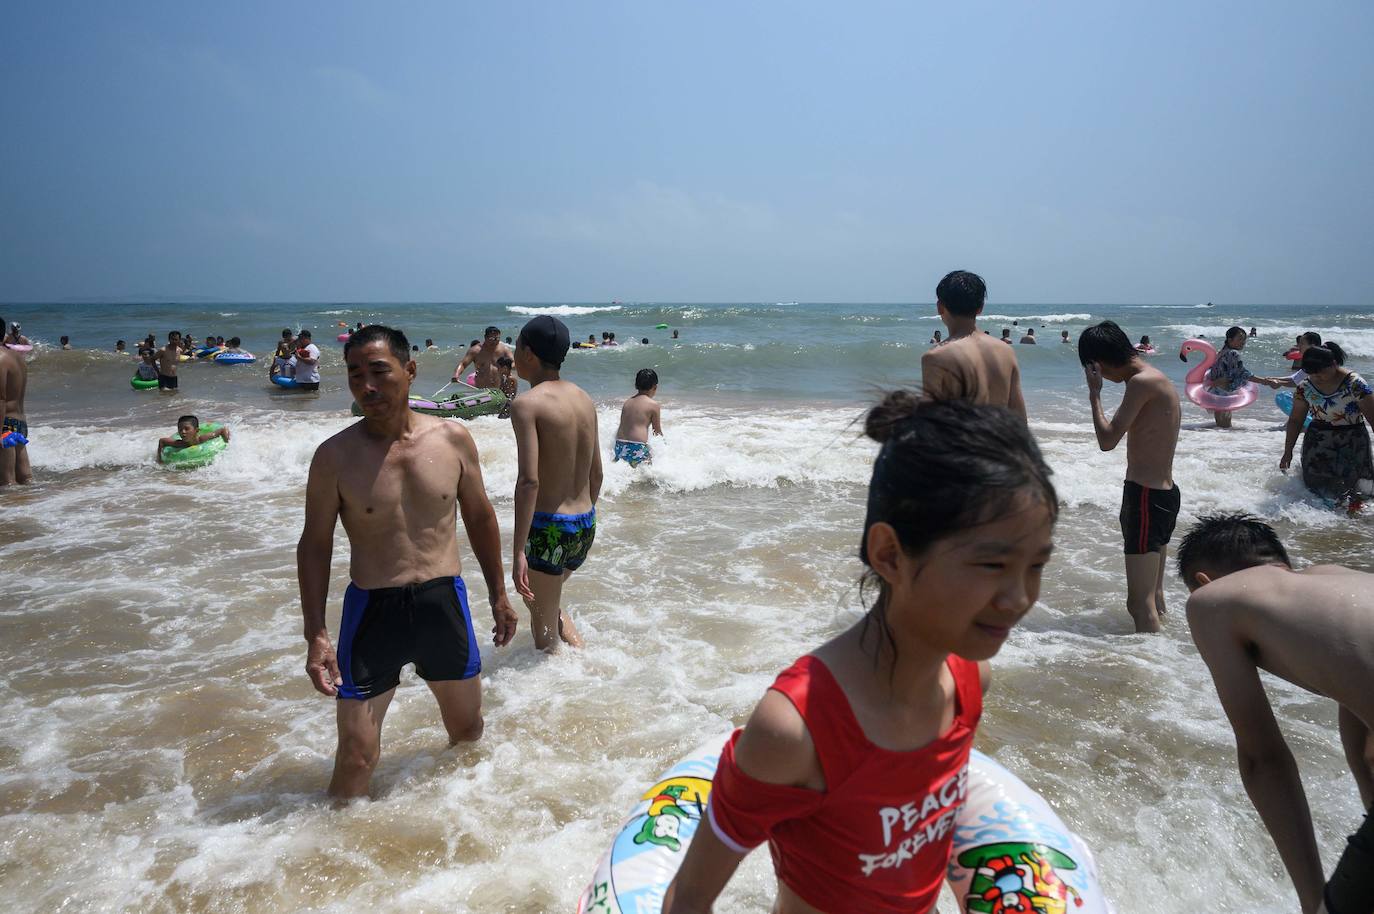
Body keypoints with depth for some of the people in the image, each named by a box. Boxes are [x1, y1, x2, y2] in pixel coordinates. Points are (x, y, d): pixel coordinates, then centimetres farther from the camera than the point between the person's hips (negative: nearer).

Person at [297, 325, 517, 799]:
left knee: (468, 729, 20)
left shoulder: (453, 439, -3)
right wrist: (316, 634, -7)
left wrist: (498, 595, 12)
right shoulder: (335, 456, -9)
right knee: (356, 756, 0)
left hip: (444, 601, 3)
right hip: (371, 609, -2)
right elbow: (315, 545, -1)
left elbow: (480, 518, 9)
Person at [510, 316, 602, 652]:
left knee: (544, 635, 12)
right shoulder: (585, 399, 6)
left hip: (548, 528, -7)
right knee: (543, 598, 32)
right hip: (586, 526, 7)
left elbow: (529, 481, -24)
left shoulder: (527, 404, -15)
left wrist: (518, 551, -23)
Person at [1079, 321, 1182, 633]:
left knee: (1141, 602, -6)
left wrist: (1094, 394, -8)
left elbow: (1107, 440, -20)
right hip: (1164, 492, 10)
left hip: (1147, 496, -10)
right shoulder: (1159, 379, 13)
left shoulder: (1142, 382, -17)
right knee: (1154, 594, 21)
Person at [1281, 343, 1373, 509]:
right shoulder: (1304, 388, -2)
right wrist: (1288, 452, 6)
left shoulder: (1354, 383, -13)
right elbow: (1295, 420, 7)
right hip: (1319, 440, 3)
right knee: (1315, 479, -13)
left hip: (1353, 439, -3)